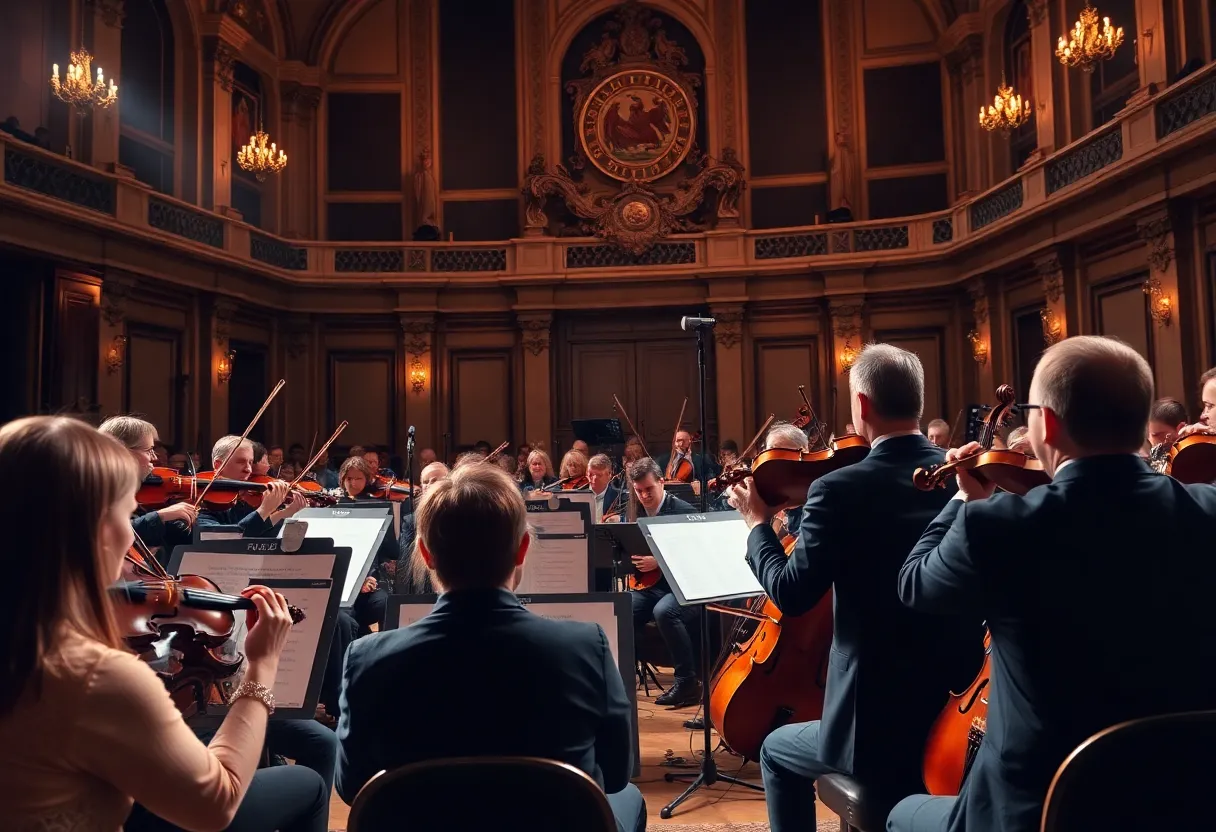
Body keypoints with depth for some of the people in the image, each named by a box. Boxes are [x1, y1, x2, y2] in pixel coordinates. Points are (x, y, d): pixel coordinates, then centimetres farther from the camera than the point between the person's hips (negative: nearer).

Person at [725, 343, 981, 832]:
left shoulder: (840, 490, -19)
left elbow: (790, 594, -16)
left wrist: (758, 524, 0)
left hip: (879, 729, -5)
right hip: (963, 717, 6)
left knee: (777, 752, 25)